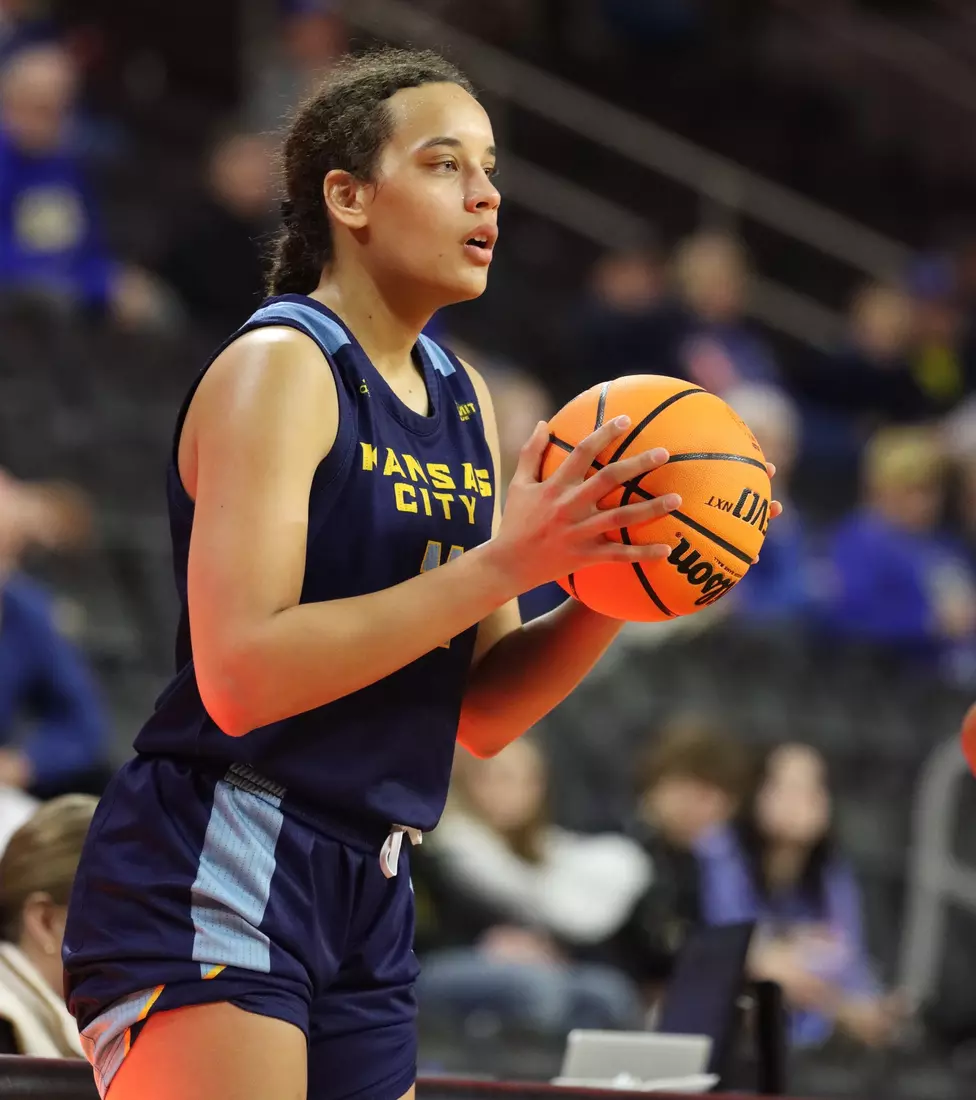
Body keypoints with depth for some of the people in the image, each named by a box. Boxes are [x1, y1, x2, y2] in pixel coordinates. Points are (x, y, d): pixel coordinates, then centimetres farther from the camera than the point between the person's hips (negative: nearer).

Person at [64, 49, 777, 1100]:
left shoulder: (462, 398, 15)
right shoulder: (279, 365, -9)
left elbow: (480, 714, 16)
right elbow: (240, 676, -22)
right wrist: (500, 564, -21)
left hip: (369, 896, 8)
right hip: (210, 879, -8)